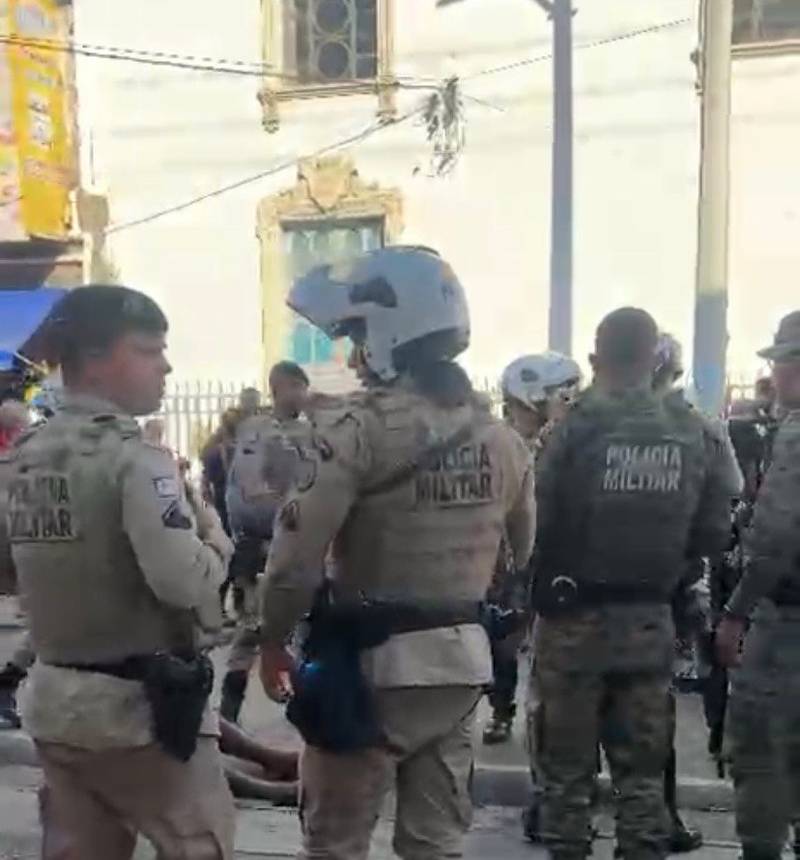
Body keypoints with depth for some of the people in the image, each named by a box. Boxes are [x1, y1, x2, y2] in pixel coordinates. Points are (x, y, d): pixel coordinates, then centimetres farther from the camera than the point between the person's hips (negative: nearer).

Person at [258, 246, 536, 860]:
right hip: (463, 660, 7)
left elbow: (298, 556, -17)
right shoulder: (501, 436, 6)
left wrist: (272, 641, -3)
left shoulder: (359, 427, -16)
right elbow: (524, 555, 15)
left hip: (373, 662, -6)